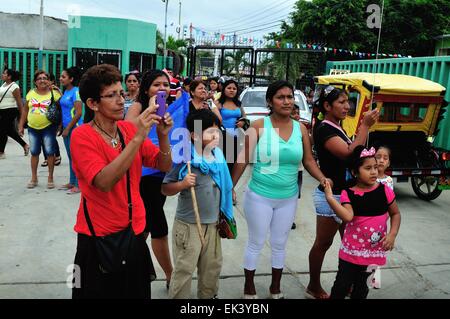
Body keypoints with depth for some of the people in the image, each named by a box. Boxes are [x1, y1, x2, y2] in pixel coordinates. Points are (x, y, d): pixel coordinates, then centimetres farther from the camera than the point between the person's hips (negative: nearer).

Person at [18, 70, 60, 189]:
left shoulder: (54, 93, -4)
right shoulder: (31, 93, 7)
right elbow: (25, 110, 12)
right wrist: (21, 125, 11)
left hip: (48, 127, -4)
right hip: (33, 128, 4)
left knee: (50, 152, -1)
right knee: (34, 152, 10)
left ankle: (50, 178, 12)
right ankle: (34, 178, 22)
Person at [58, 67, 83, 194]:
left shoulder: (76, 91, -13)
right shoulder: (65, 92, 13)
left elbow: (78, 113, -18)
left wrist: (68, 128, -16)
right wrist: (62, 127, 15)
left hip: (74, 128, -9)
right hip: (67, 128, 9)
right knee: (70, 156, 15)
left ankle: (78, 185, 4)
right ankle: (72, 182, 25)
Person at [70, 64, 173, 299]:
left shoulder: (129, 128, 0)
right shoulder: (82, 136, -14)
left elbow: (165, 166, 0)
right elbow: (105, 182, -29)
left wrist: (163, 136, -19)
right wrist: (137, 138, -32)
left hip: (134, 231, 5)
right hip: (98, 237, -4)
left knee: (137, 292, 17)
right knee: (102, 291, 12)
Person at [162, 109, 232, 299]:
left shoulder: (218, 157, 2)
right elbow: (165, 189, -13)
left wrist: (224, 216, 18)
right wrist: (183, 184, -31)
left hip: (213, 223, 7)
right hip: (188, 224, -6)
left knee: (213, 266, 21)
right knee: (184, 269, 5)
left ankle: (208, 295, 42)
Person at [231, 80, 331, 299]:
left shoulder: (301, 129, 0)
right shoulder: (259, 126, -11)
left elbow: (308, 160, 6)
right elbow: (243, 159, -13)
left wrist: (322, 178, -11)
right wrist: (230, 187, -17)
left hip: (288, 199, 4)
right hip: (259, 197, -3)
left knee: (279, 244, 18)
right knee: (256, 243, 10)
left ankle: (276, 288, 37)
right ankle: (249, 288, 30)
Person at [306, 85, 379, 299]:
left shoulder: (336, 127, 11)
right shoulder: (324, 129, -18)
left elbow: (350, 155, 14)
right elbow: (350, 153, -29)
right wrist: (365, 125, -23)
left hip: (346, 194, 9)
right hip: (331, 196, -9)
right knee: (323, 244, 5)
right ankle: (314, 288, 21)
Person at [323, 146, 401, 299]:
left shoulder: (385, 191, -6)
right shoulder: (348, 194, -11)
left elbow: (395, 213, 6)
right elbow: (348, 216, -28)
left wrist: (392, 234, -7)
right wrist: (330, 198, -34)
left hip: (375, 250, 2)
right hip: (351, 250, -2)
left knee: (360, 286, 17)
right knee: (342, 285, 5)